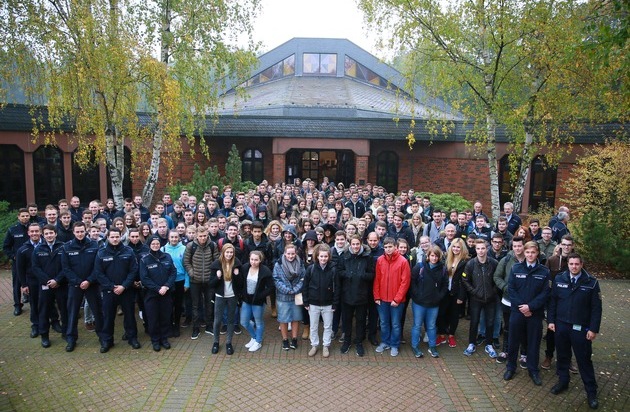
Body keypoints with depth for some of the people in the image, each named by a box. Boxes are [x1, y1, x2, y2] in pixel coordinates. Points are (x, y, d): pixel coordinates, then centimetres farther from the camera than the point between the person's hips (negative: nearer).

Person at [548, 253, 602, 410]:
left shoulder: (591, 282, -8)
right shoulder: (559, 279, -1)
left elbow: (596, 308, -6)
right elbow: (553, 301, 5)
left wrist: (594, 329, -8)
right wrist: (551, 320, 2)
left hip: (581, 328, -2)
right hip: (561, 325, 3)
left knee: (584, 360, 6)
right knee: (562, 356, 15)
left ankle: (591, 391, 20)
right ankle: (563, 381, 32)